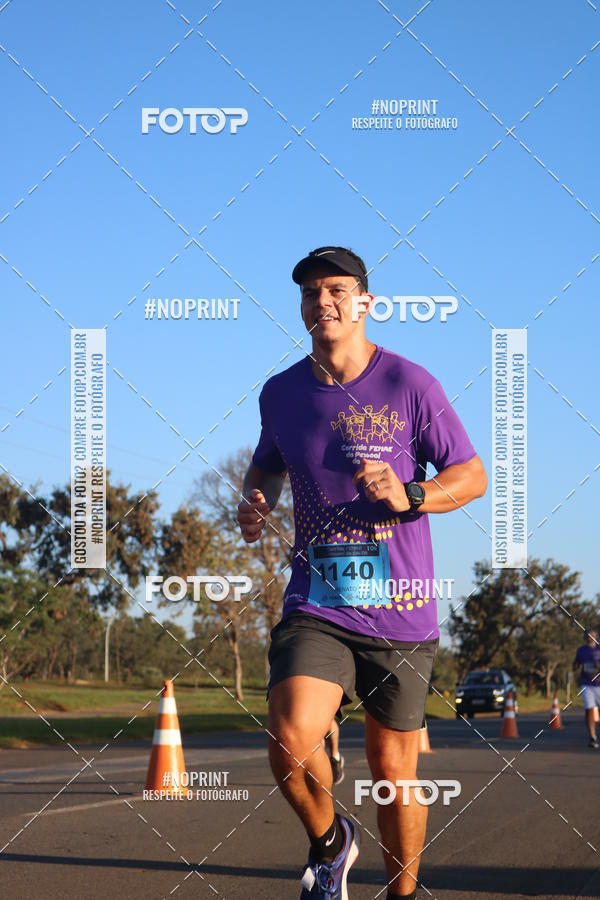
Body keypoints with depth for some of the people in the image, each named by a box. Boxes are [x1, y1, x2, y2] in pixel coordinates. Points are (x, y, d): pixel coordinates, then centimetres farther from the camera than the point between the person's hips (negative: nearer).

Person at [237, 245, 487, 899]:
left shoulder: (409, 384, -4)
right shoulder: (280, 393, 7)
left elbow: (473, 476, 1)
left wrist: (409, 496, -18)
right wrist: (255, 503, 3)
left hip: (400, 612, -1)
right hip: (315, 606, 2)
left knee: (393, 770, 6)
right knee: (290, 741, -21)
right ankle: (328, 841, 9)